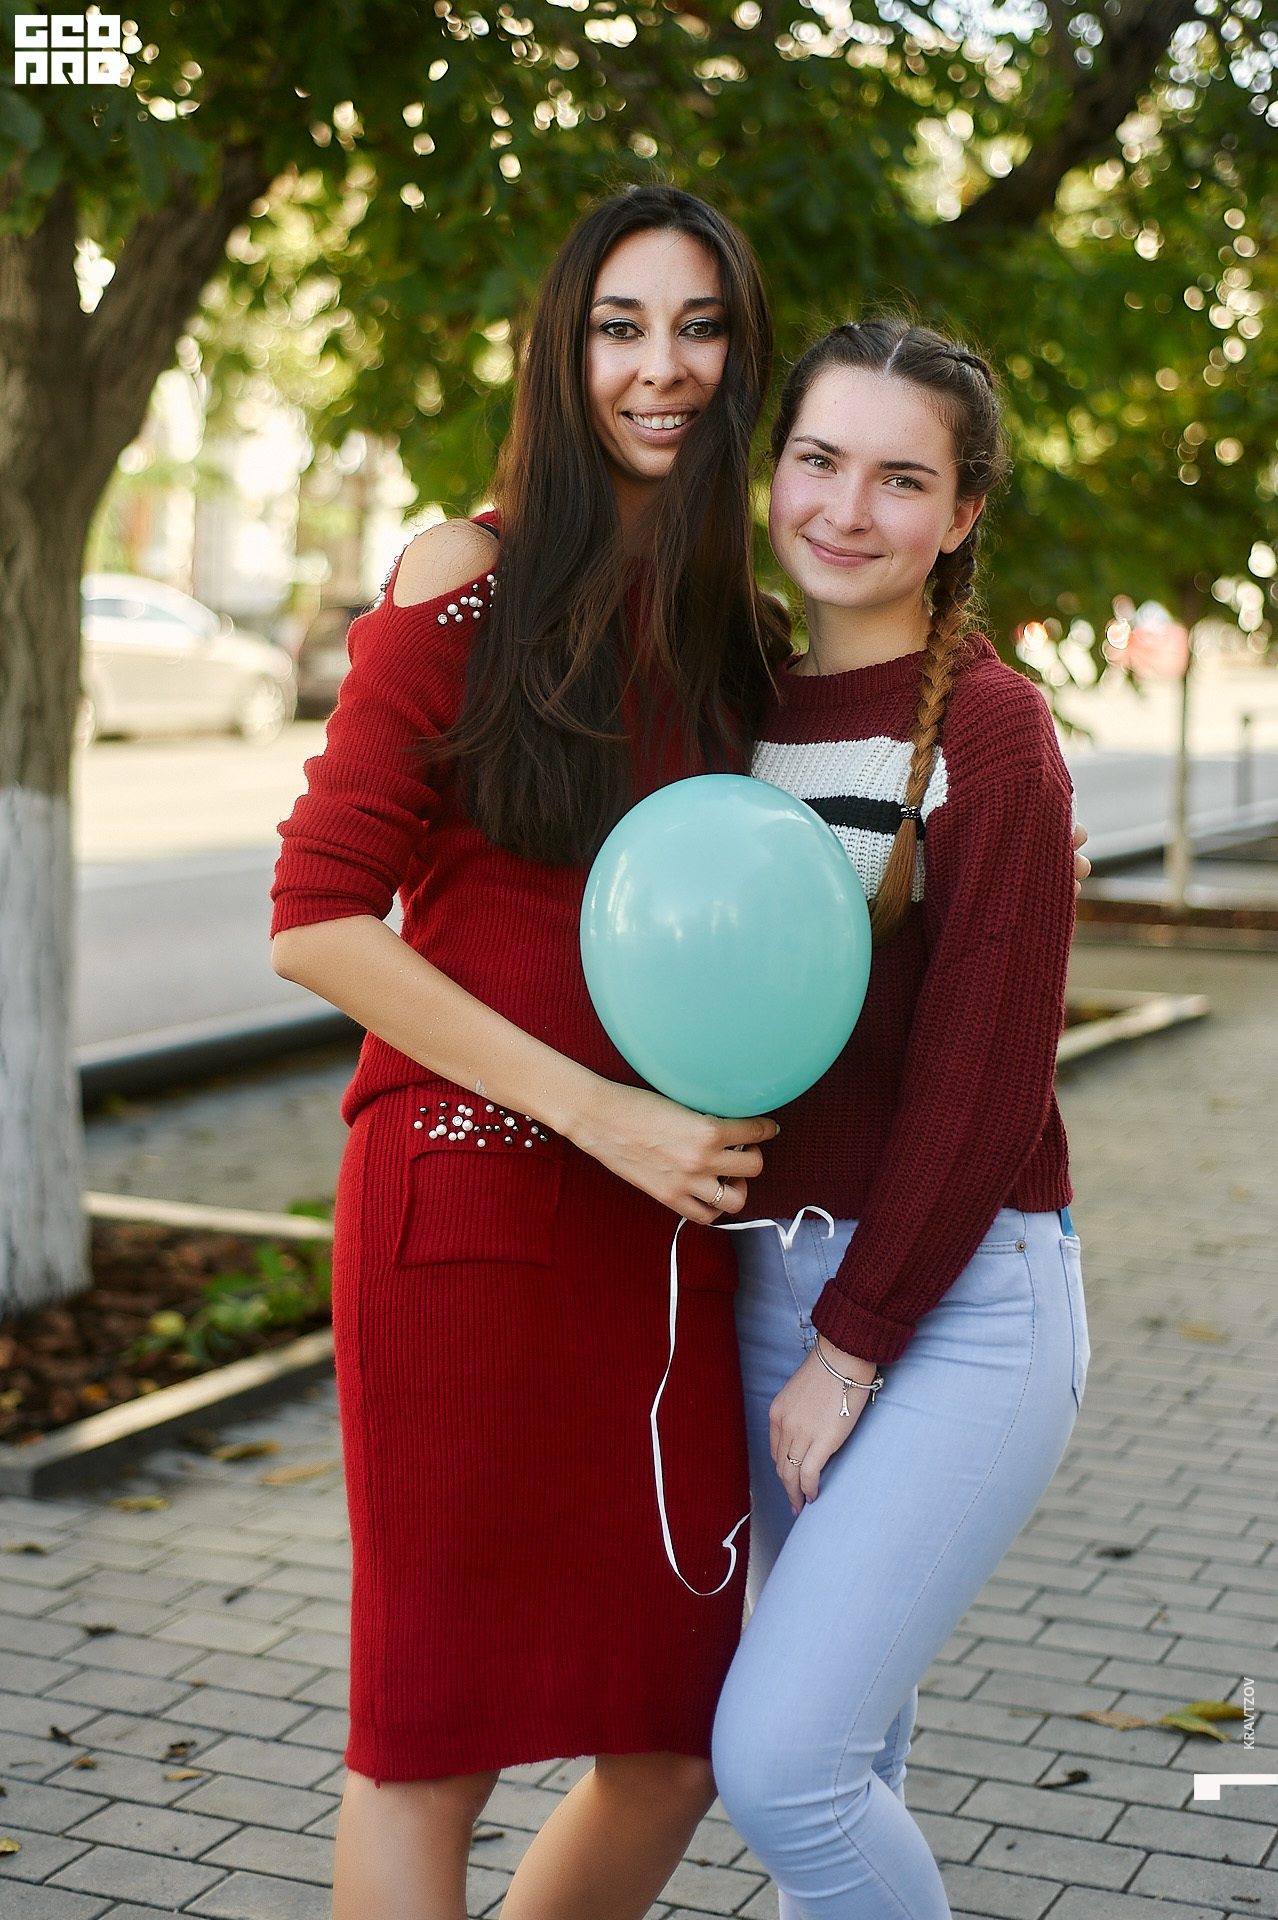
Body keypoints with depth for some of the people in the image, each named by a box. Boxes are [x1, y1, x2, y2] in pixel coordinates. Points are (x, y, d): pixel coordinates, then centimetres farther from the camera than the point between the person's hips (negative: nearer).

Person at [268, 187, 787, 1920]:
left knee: (677, 1744, 10)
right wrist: (600, 1112, -15)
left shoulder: (749, 639, 11)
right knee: (435, 1738, 4)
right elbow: (318, 920, -10)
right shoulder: (465, 589, -4)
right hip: (466, 1206, -5)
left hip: (668, 1229, 5)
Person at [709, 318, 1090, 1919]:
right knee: (841, 1746, 14)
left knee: (780, 1754, -13)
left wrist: (850, 1350, -11)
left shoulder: (988, 728, -11)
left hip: (954, 1300, -6)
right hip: (771, 1275, 6)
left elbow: (982, 1075, -14)